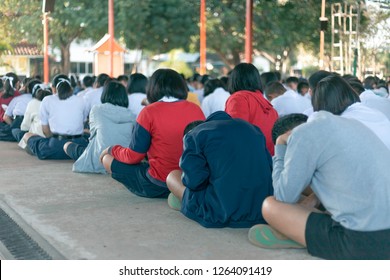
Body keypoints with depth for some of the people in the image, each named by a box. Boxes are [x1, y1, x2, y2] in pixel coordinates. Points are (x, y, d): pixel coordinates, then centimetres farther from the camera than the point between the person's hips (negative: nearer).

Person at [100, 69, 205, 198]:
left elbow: (133, 157, -10)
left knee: (108, 159, 7)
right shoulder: (196, 109, -2)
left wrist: (111, 149, 9)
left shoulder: (149, 112, -14)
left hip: (158, 186, -5)